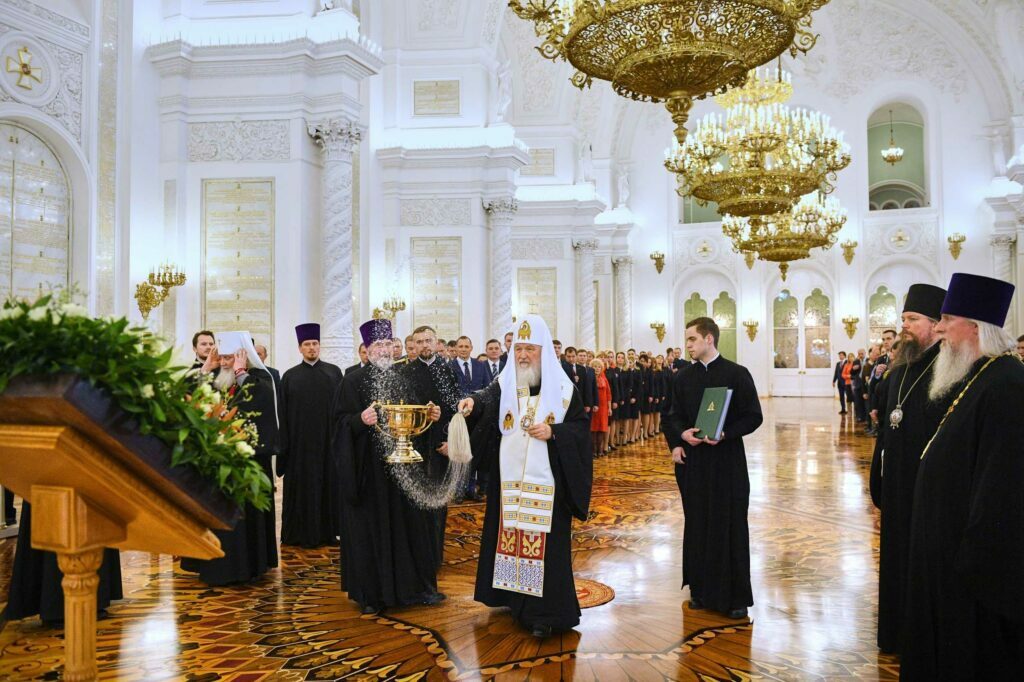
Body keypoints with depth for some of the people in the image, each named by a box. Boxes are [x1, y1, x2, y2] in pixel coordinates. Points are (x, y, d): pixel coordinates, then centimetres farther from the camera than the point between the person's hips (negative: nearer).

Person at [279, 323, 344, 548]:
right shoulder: (290, 376, 5)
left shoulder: (334, 372, 5)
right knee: (301, 486, 5)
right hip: (300, 440, 0)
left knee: (327, 483, 6)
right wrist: (285, 443, -4)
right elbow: (284, 412, 3)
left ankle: (327, 531, 16)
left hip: (328, 438, 0)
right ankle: (301, 533, 14)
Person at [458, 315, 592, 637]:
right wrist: (472, 401, -36)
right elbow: (487, 399, -15)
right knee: (510, 535, 9)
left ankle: (543, 611, 6)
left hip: (546, 481, -2)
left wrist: (553, 432, -15)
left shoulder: (563, 388, 0)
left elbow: (582, 426, 2)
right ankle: (514, 597, 25)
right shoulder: (504, 383, 4)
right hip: (509, 479, 3)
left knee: (543, 542, -3)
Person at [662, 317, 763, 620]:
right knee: (697, 525, 9)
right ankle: (701, 589, 22)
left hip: (728, 461, -3)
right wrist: (680, 436, -9)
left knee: (731, 525, 2)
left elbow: (753, 417, -5)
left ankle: (735, 595, 14)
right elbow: (674, 415, 12)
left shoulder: (737, 374, -5)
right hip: (693, 460, 4)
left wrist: (724, 434, -19)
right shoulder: (683, 377, 7)